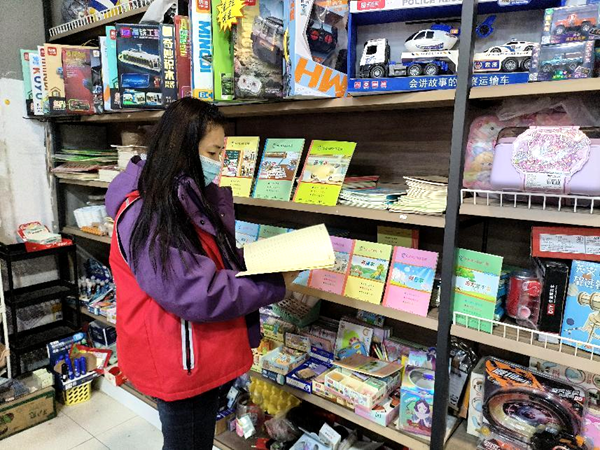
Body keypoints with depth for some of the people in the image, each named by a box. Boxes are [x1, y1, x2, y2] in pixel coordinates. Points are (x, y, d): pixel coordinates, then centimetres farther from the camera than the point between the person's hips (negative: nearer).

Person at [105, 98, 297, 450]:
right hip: (177, 361, -8)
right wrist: (275, 285, -21)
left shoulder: (189, 196, 3)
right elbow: (198, 295, -28)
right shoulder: (145, 214, -25)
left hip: (204, 353, 8)